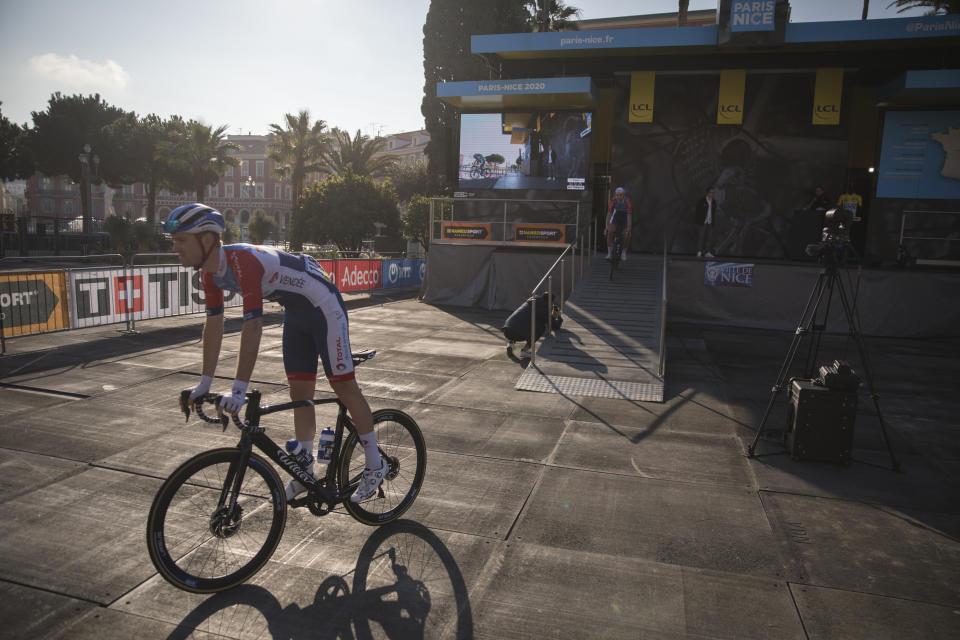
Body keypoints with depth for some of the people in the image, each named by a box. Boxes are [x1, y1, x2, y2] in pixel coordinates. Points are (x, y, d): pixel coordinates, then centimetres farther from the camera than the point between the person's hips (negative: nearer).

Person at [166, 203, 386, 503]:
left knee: (344, 388, -3)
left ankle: (375, 464, 11)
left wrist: (238, 390, -37)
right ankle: (305, 470, 24)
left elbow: (253, 326, -37)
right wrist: (204, 383, 3)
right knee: (299, 391, 11)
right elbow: (214, 324, 2)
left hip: (324, 307, -9)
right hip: (296, 312, 9)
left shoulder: (243, 261, -33)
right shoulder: (210, 271, -4)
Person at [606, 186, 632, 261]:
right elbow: (609, 214, -26)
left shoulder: (628, 202, -30)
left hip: (626, 218, -1)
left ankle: (624, 252, 8)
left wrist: (629, 228, -39)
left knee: (626, 235, -18)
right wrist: (607, 226, -34)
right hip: (616, 217, 1)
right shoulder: (613, 201, -26)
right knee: (610, 232, -23)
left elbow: (629, 216, -33)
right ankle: (610, 252, -12)